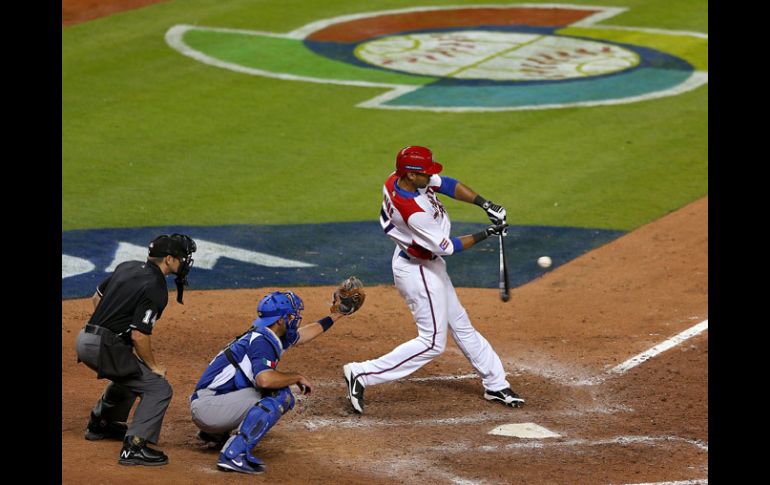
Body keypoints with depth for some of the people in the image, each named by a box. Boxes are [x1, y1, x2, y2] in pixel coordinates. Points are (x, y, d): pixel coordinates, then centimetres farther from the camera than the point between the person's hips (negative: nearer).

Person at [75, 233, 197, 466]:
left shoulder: (127, 267, 11)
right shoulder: (155, 289, -16)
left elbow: (97, 297, 22)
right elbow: (139, 336, -20)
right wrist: (153, 365, -5)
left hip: (85, 339, 9)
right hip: (105, 348, -9)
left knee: (130, 375, 34)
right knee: (158, 388, -6)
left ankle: (99, 424, 47)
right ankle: (133, 446, -16)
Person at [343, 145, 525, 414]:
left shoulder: (399, 178, -12)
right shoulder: (413, 211, -35)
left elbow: (448, 185, -1)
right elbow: (446, 247, -23)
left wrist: (485, 204, -12)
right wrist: (487, 233, -16)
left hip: (428, 265, 10)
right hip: (418, 271, -10)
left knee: (461, 325, 19)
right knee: (432, 343, -3)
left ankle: (496, 385, 31)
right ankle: (362, 374, -2)